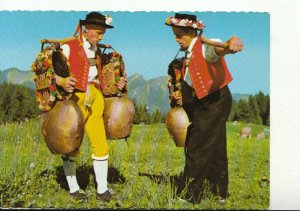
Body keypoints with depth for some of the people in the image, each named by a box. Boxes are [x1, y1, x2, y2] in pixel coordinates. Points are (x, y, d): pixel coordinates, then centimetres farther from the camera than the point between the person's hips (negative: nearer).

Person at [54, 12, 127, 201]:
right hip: (75, 98, -5)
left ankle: (102, 190, 10)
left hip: (95, 100, 5)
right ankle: (73, 189, 20)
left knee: (100, 144, 1)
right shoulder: (68, 47, -3)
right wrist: (61, 81, -28)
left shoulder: (97, 51, 17)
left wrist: (117, 85, 3)